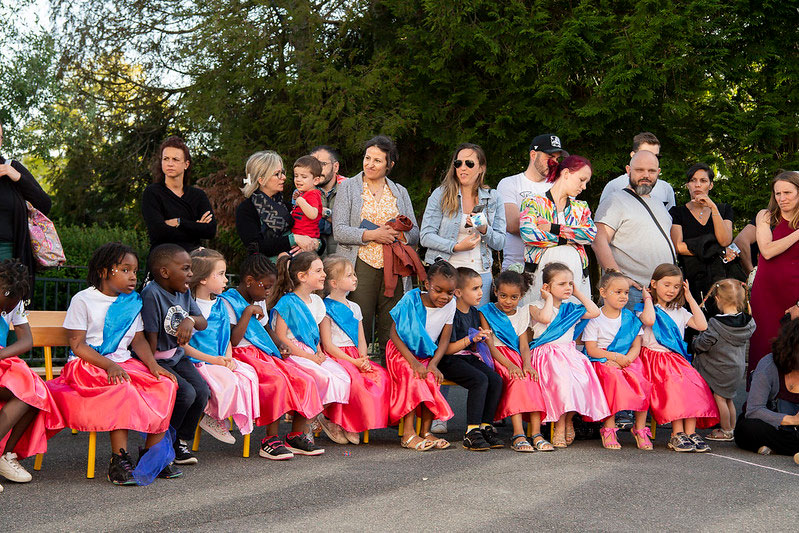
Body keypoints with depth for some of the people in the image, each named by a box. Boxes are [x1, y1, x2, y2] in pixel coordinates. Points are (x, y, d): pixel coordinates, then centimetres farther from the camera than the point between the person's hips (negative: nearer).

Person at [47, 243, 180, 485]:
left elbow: (138, 339, 12)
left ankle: (152, 451, -10)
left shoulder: (133, 301, 15)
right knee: (122, 388, -36)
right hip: (88, 366, -6)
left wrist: (152, 364, -7)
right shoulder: (83, 300, -3)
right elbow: (77, 344, -9)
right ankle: (120, 459, -34)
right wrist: (109, 365, -22)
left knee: (166, 384, -18)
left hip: (124, 363, 6)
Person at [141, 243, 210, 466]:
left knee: (202, 391, -12)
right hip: (157, 360, -8)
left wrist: (190, 320, -20)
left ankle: (182, 442, 5)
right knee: (186, 394, -23)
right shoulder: (152, 294, -18)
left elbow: (203, 323, 3)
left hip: (178, 356, 8)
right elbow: (151, 336, -17)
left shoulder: (184, 292, 8)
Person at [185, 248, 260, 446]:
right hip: (197, 363, -7)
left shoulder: (220, 305, 15)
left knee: (248, 375, -16)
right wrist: (213, 360, -16)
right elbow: (184, 345, -11)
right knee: (227, 382, -29)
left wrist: (228, 359, -1)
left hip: (220, 361, 7)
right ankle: (211, 417, -5)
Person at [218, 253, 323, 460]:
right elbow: (233, 340, -15)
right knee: (277, 380, -34)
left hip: (264, 355, 8)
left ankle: (297, 436, -6)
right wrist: (248, 312, -15)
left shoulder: (259, 302, 22)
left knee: (306, 381, -13)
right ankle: (271, 440, -28)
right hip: (244, 355, -8)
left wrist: (279, 350, 12)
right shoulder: (228, 302, -5)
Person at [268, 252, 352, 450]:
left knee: (344, 377, -14)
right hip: (294, 355, -8)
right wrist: (307, 356, -16)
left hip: (312, 354, 8)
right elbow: (281, 337, -14)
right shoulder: (287, 302, -10)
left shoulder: (316, 301, 16)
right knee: (327, 378, -27)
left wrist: (319, 352, 5)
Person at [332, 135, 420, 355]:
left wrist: (400, 234, -9)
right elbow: (339, 231, -2)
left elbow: (414, 233, 13)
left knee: (392, 332, -1)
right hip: (361, 266, -2)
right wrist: (371, 235, -14)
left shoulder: (400, 192, 17)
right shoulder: (348, 188, 8)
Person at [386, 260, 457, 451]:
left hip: (427, 355, 4)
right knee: (414, 378, -31)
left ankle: (426, 432, -18)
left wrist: (433, 364, -16)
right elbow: (394, 333, -15)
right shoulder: (411, 300, -16)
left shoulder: (450, 304, -4)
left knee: (432, 379, -26)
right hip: (402, 351, -3)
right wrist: (414, 363, -24)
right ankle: (408, 434, -29)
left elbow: (445, 339, 1)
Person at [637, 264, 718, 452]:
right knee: (674, 385, -32)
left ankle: (690, 432, -26)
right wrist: (648, 299, -3)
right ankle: (677, 434, -31)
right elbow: (649, 320, -19)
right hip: (654, 358, -5)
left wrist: (690, 299, 12)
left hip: (677, 359, 5)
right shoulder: (646, 308, 6)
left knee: (694, 384, -24)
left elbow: (702, 325, 9)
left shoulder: (680, 312, 23)